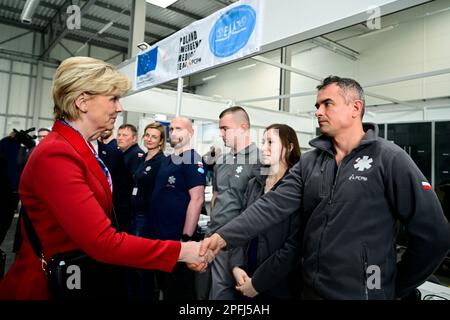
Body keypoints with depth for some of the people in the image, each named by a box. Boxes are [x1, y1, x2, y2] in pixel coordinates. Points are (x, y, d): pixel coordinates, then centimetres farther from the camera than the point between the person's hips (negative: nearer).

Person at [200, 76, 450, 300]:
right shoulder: (309, 162, 2)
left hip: (363, 292, -4)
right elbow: (272, 205, -9)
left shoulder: (389, 159, -12)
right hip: (311, 289, 5)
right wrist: (224, 237, -21)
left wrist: (399, 286, -2)